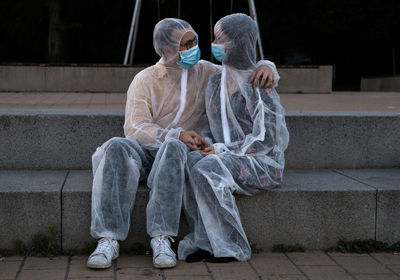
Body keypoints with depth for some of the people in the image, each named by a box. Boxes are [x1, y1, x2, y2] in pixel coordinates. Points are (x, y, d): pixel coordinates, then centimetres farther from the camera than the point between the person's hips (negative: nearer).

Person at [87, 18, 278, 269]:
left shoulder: (206, 72, 14)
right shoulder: (145, 80, 7)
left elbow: (245, 75, 20)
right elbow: (134, 128, -6)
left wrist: (265, 67, -6)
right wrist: (178, 134, -22)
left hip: (179, 153, 0)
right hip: (144, 152, 0)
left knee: (173, 148, -37)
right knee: (116, 147, -34)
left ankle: (162, 239, -40)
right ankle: (108, 239, -36)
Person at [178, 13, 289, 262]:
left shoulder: (259, 84, -11)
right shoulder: (216, 81, 11)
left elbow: (265, 139, -14)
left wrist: (222, 150, -17)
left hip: (263, 163, -6)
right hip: (227, 159, 6)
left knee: (207, 169, -32)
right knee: (192, 166, -26)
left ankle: (229, 246, -19)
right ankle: (204, 242, -21)